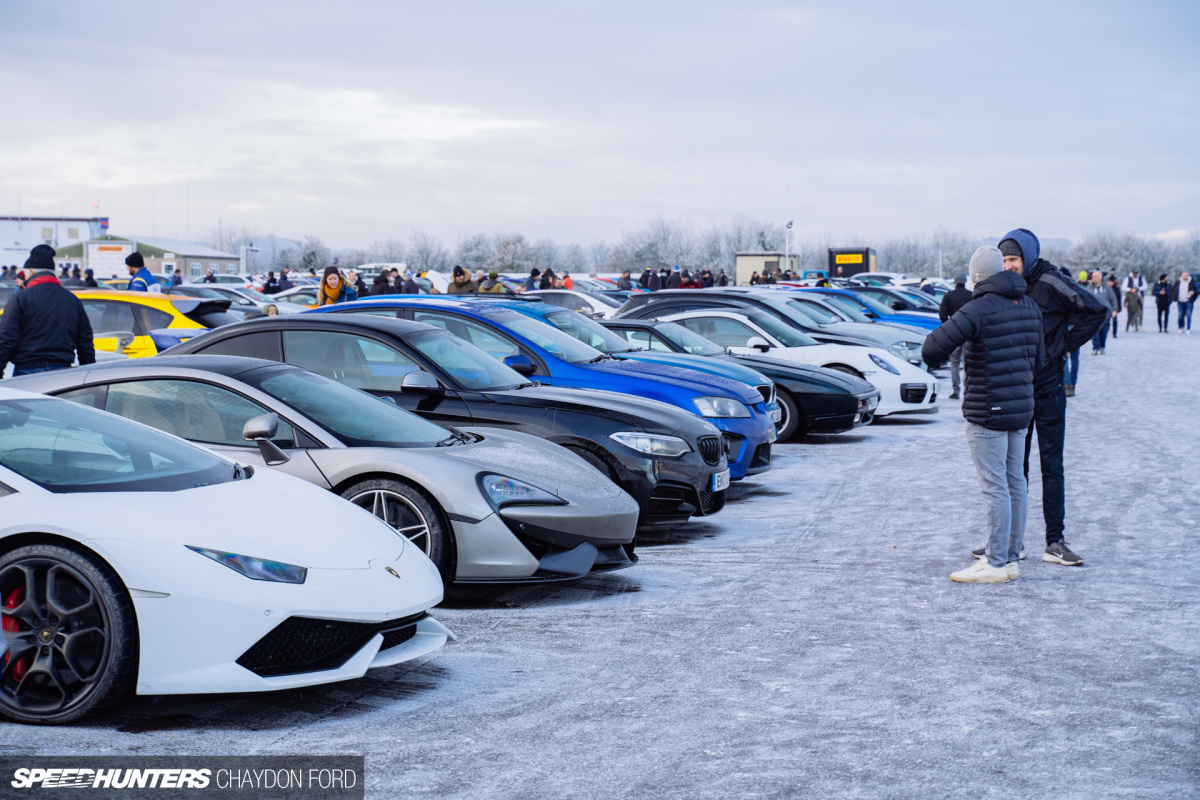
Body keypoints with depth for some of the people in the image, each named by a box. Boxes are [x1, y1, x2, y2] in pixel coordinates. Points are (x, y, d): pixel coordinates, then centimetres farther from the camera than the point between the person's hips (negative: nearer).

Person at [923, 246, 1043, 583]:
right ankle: (1011, 558, 20)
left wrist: (937, 358, 0)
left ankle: (995, 564, -2)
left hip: (987, 412, -8)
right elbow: (1037, 358, 16)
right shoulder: (1029, 307, 8)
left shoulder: (978, 310, -17)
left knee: (994, 486, -5)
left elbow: (933, 348, -22)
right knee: (1015, 482, 13)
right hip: (1020, 407, 8)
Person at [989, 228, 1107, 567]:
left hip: (1047, 388, -5)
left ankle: (1055, 542, 2)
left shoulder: (1050, 283, -11)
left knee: (1051, 465, -1)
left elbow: (1097, 311, -11)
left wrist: (1065, 345, -10)